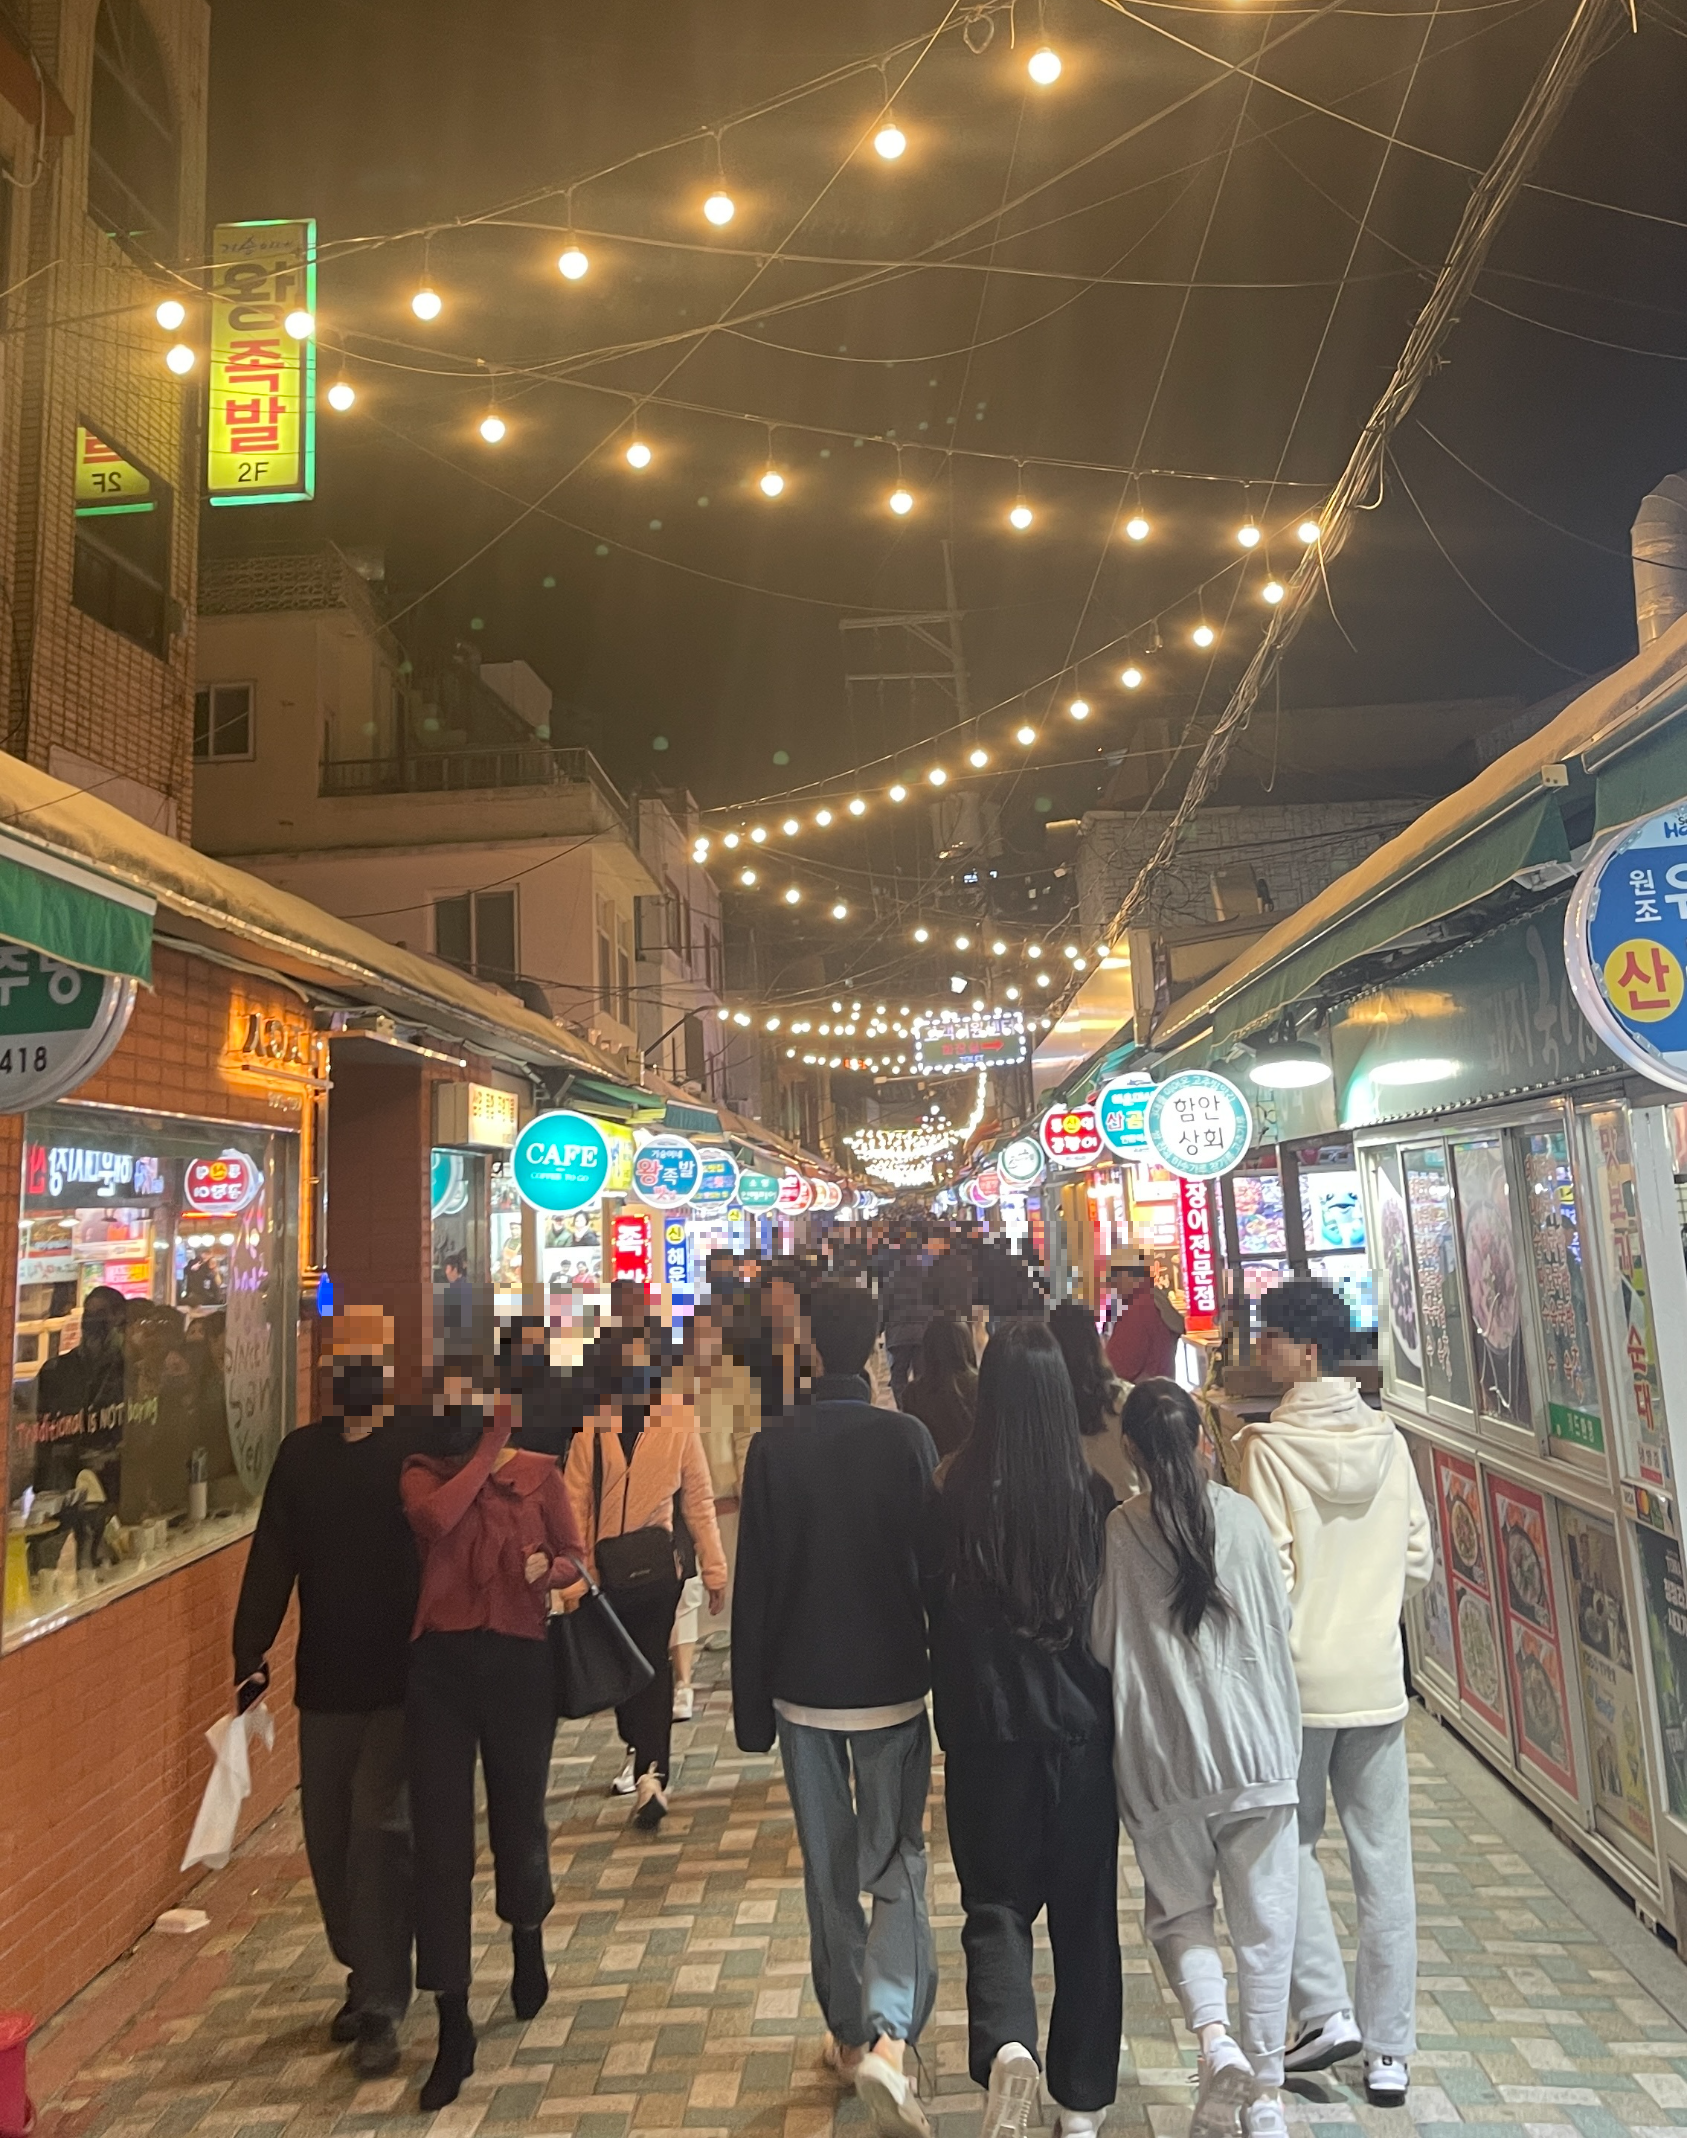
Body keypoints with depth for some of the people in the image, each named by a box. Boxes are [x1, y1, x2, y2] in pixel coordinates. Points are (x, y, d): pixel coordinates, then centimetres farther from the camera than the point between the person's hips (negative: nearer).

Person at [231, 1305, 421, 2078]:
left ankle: (381, 2004, 13)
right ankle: (367, 1978, 35)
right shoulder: (300, 1453, 3)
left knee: (380, 1829, -3)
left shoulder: (418, 1450, -9)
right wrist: (251, 1653, -4)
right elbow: (272, 1558, 2)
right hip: (326, 1676, 4)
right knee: (327, 1832, 14)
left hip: (404, 1675, -4)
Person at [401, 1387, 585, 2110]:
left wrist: (548, 1569, -15)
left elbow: (576, 1556, 6)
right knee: (439, 1838, 2)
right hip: (440, 1664, 0)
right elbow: (432, 1520, -22)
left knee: (518, 1817, 15)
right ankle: (454, 2027, 18)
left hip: (519, 1663, 0)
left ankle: (528, 1941, 48)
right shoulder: (423, 1472, 0)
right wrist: (486, 1449, -16)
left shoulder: (539, 1472, 0)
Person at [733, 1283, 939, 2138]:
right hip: (892, 1684, -1)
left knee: (828, 1868, 17)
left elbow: (754, 1584, -5)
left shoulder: (773, 1448, -9)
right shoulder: (907, 1438, -11)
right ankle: (888, 2036, -6)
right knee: (897, 1864, 10)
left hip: (802, 1689, 1)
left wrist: (751, 1705, 5)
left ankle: (849, 2033, 29)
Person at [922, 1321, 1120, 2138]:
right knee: (1085, 1910, 18)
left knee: (996, 1904, 15)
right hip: (1084, 1727, 1)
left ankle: (1006, 2043, -10)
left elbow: (935, 1608, -2)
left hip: (987, 1730, -1)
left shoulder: (954, 1494, -15)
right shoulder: (1093, 1494, -12)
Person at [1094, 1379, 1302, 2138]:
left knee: (1177, 1910, 20)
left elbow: (1101, 1647, -2)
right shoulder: (1243, 1515, -5)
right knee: (1263, 1923, 16)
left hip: (1163, 1755, -1)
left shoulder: (1119, 1531, -9)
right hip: (1256, 1745, 2)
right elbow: (1281, 1621, 5)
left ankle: (1215, 2038, -2)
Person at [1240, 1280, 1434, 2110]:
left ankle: (1327, 2011, 14)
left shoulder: (1266, 1446, -16)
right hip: (1378, 1675, 4)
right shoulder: (1386, 1439, -2)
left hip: (1297, 1676, -4)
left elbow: (1268, 1570, -16)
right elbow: (1418, 1560, 4)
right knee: (1384, 1862, 12)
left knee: (1292, 1843, 17)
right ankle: (1389, 2051, 22)